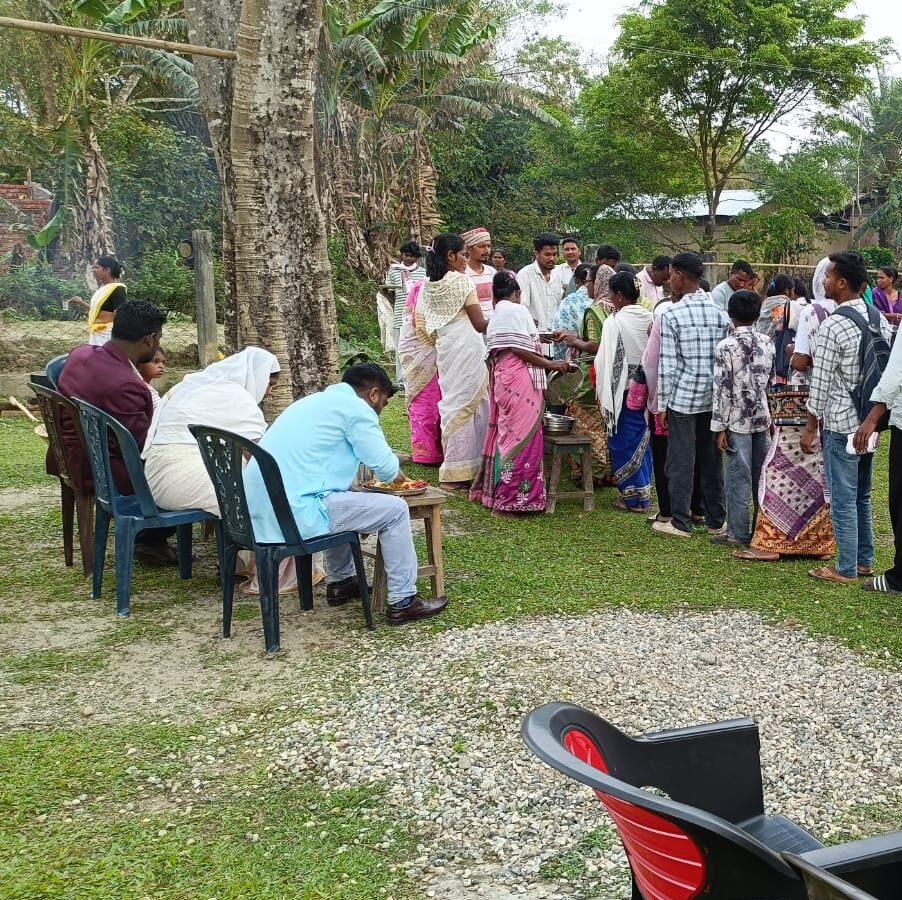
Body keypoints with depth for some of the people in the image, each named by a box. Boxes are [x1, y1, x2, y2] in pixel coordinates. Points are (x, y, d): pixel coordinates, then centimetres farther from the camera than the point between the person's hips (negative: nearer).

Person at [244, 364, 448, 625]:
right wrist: (396, 474, 18)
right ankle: (402, 601, 8)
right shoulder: (355, 407, -5)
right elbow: (386, 467, -6)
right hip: (294, 514, -10)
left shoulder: (315, 401, 23)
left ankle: (340, 582, 37)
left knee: (343, 501, 34)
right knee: (395, 509, 2)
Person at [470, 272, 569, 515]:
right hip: (519, 379, -9)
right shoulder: (517, 311, -4)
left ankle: (491, 491, 19)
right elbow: (520, 349, -12)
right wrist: (550, 364, -5)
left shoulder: (495, 318, 23)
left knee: (505, 434, 14)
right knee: (520, 436, -7)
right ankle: (508, 501, -8)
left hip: (501, 379, 9)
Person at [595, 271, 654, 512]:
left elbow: (607, 361, -15)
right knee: (642, 441, 16)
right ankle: (643, 494, 23)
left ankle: (631, 498, 10)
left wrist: (603, 394, -8)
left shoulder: (615, 322, -16)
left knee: (624, 442, 5)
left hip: (623, 391, -6)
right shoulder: (650, 318, 1)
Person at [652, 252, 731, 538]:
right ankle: (715, 520, 19)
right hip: (714, 397, 5)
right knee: (712, 458, 11)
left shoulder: (671, 316, -11)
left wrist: (662, 404, -4)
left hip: (683, 397, -5)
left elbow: (667, 366, -11)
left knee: (681, 460, 2)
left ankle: (681, 523, 7)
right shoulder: (720, 314, 3)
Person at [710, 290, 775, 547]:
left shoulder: (726, 346, -11)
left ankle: (738, 532, 6)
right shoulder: (768, 342, 4)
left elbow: (722, 389, -13)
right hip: (762, 418, 5)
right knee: (762, 476, 12)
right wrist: (771, 415, 17)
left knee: (739, 477, 0)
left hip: (738, 421, -5)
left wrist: (720, 427, -8)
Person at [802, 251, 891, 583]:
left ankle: (846, 569, 8)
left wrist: (810, 427, -7)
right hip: (869, 420, 8)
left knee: (843, 499, 1)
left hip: (841, 423, -8)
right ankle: (865, 560, 27)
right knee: (862, 495, 18)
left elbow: (821, 381, -15)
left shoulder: (833, 326, -17)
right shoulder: (880, 319, 5)